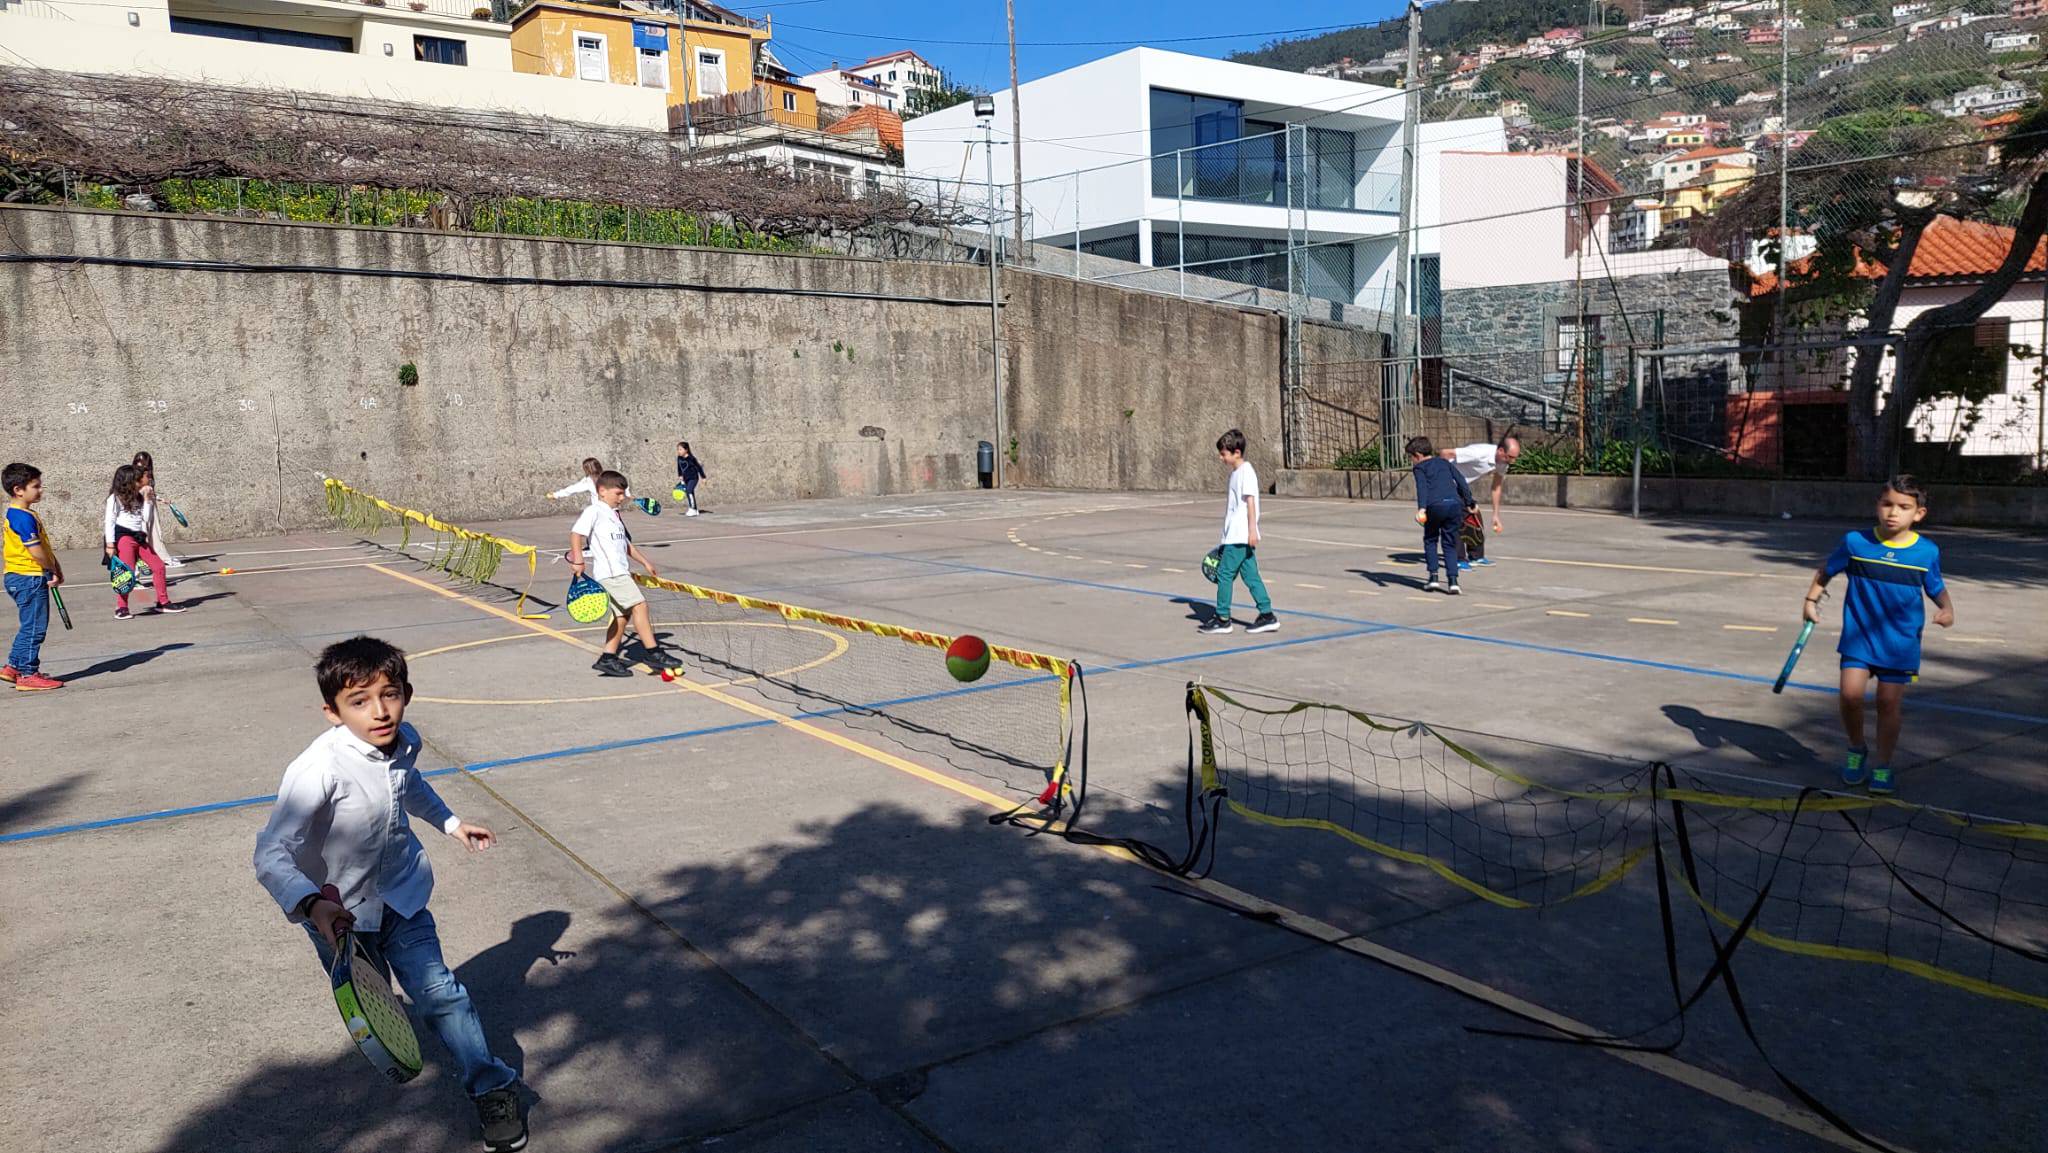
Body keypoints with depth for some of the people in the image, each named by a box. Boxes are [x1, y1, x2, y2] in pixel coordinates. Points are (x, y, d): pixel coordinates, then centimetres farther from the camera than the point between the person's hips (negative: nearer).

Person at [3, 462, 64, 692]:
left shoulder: (15, 514, 16)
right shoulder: (24, 517, -18)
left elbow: (45, 546, 16)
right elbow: (36, 550, -22)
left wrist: (55, 569, 9)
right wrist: (52, 570, -7)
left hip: (22, 578, 11)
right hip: (30, 578, -11)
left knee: (30, 627, 19)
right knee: (34, 627, -4)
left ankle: (13, 667, 26)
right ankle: (28, 675, 2)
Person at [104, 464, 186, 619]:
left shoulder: (138, 497, 21)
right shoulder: (115, 497, 0)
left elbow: (146, 519, 12)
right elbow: (109, 521, -7)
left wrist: (147, 499, 7)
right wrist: (110, 544, -14)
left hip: (138, 537, 7)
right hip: (123, 536, -7)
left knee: (158, 566, 5)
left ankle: (163, 602, 15)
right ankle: (121, 608, -13)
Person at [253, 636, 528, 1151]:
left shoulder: (404, 742, -13)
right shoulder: (319, 769, -33)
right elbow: (271, 853, -39)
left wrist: (449, 821, 21)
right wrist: (311, 904, -54)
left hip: (401, 896, 3)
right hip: (340, 915, -3)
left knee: (439, 992, -1)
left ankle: (493, 1090, 13)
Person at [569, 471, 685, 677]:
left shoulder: (614, 515, 25)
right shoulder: (594, 511, -3)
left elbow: (626, 543, 33)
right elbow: (576, 533, -15)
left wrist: (645, 562, 32)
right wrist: (578, 561, -23)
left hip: (620, 572, 10)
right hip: (609, 572, -10)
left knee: (622, 614, 9)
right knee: (639, 605, -16)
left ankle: (608, 659, 14)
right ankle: (652, 653, -15)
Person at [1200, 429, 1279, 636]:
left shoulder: (1246, 471, -11)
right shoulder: (1236, 472, 17)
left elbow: (1250, 501, -17)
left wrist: (1252, 529, -21)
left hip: (1240, 536, -10)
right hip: (1236, 535, 10)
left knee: (1225, 573, -5)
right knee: (1250, 575, 8)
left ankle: (1222, 618, 1)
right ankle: (1267, 616, 8)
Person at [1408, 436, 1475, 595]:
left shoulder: (1420, 467, 11)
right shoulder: (1444, 462, 26)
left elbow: (1421, 487, -7)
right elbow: (1461, 481, 21)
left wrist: (1421, 508, -19)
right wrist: (1469, 502, 25)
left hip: (1436, 506, -4)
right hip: (1455, 504, 4)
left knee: (1430, 540, 18)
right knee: (1450, 545, 12)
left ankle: (1433, 577, 10)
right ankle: (1453, 581, 0)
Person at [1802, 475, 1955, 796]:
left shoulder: (1927, 552, -3)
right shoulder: (1855, 542, -5)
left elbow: (1937, 589, 10)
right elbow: (1826, 570, 11)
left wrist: (1947, 608, -9)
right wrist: (1811, 598, 4)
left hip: (1901, 643, 0)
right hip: (1859, 637, 0)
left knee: (1890, 703, 2)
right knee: (1850, 694, -10)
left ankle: (1882, 765, 19)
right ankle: (1857, 750, 16)